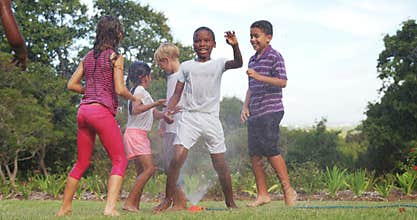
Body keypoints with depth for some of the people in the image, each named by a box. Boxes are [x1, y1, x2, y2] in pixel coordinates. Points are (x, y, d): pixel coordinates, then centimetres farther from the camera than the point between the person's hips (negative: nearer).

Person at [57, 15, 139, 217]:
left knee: (82, 162, 17)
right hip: (102, 110, -7)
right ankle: (110, 207, -18)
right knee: (120, 161, -2)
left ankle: (65, 207, 21)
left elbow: (72, 85, 15)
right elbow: (120, 90, -9)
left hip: (83, 110, 7)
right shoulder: (115, 57, -3)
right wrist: (133, 98, 8)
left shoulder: (89, 56, 16)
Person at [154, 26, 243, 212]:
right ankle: (168, 199, -2)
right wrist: (169, 110, -9)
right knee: (177, 158, -15)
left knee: (220, 165, 4)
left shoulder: (218, 64, 6)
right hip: (189, 117, 0)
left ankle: (230, 203, 19)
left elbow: (238, 63, -14)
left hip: (211, 118, 0)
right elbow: (177, 94, 9)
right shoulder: (186, 66, 9)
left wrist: (234, 46, -32)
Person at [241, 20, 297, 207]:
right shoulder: (252, 60, 20)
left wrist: (259, 77, -23)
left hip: (270, 111, -8)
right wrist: (245, 106, 13)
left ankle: (288, 190, -4)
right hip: (255, 113, 8)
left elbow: (283, 82, -14)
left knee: (270, 150, -14)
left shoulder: (274, 56, -4)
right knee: (254, 154, 4)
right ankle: (262, 194, 9)